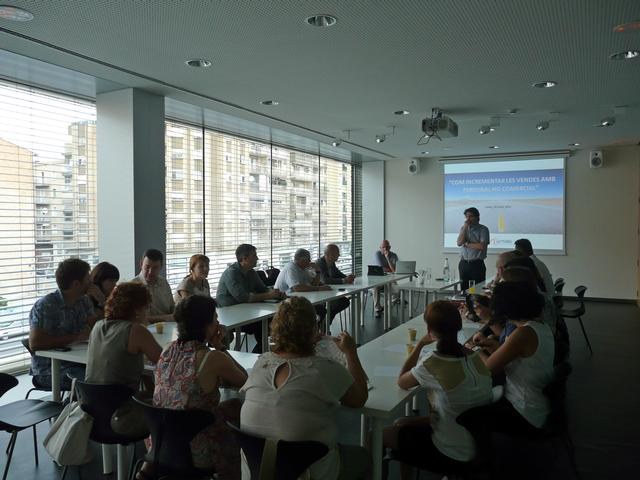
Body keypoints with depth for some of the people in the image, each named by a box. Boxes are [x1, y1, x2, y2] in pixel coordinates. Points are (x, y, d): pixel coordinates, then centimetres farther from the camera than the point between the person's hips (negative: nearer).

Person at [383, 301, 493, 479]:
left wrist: (420, 344, -8)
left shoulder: (432, 364, -27)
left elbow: (402, 382, -9)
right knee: (401, 424, 24)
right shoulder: (475, 356, -7)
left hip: (452, 453, -7)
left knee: (381, 434, 13)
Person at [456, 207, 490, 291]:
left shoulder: (483, 229, -4)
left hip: (477, 264, -4)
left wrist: (467, 244, -7)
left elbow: (482, 246, -17)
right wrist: (465, 228, -8)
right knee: (464, 289, 6)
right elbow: (459, 243, -5)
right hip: (463, 264, 4)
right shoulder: (463, 228, 11)